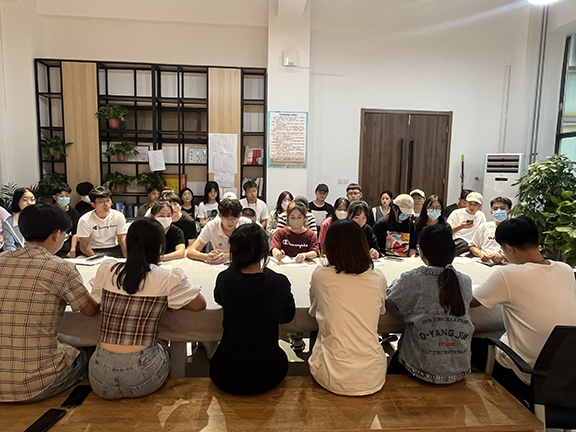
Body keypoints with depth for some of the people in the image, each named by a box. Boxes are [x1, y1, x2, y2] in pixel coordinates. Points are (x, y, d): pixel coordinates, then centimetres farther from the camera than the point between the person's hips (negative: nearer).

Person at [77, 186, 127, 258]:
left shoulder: (119, 216, -1)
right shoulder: (85, 220, -7)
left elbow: (123, 241, -4)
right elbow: (84, 245, -8)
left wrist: (127, 257, -21)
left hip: (114, 249, 2)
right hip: (95, 251, -2)